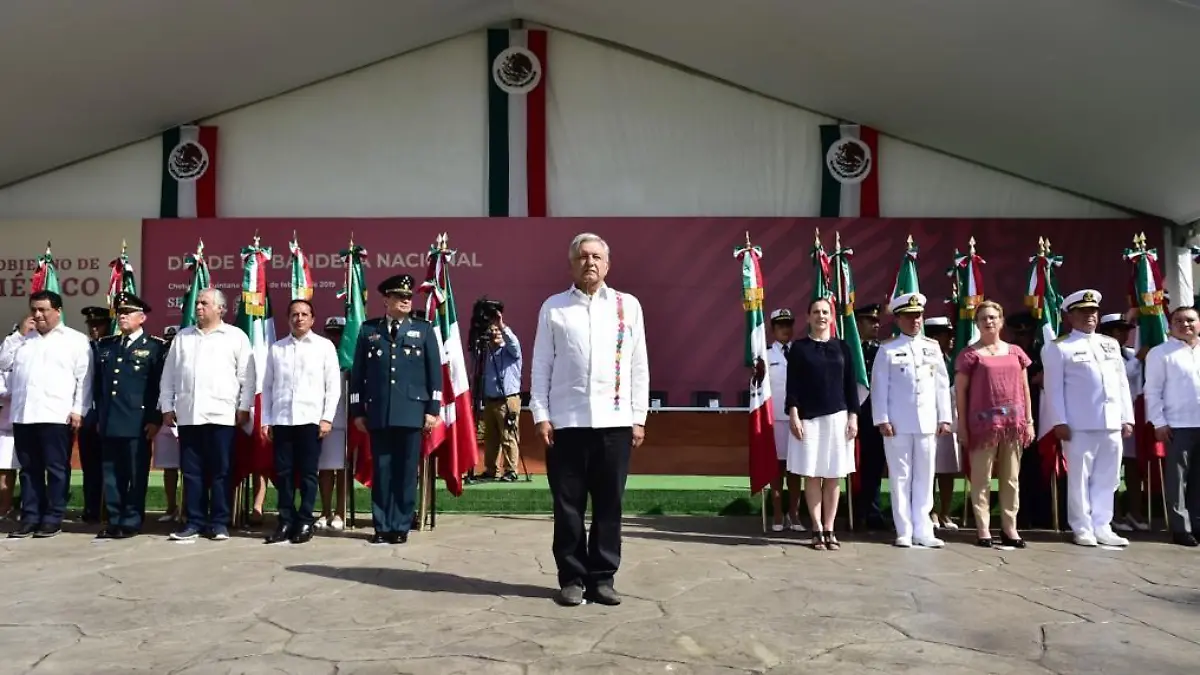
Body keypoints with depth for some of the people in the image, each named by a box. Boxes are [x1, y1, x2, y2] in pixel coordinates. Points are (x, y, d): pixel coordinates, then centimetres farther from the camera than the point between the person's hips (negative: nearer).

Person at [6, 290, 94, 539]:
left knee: (56, 469, -1)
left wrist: (78, 411, -9)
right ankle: (30, 518, 14)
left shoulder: (76, 339, 3)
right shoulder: (23, 340, 21)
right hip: (23, 415, 5)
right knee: (29, 469, 8)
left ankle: (53, 519, 5)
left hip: (56, 415, -5)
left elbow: (84, 378, -3)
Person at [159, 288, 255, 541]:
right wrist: (167, 407, 8)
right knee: (191, 471, 6)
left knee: (220, 471, 0)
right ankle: (194, 521, 12)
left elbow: (247, 376, 1)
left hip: (221, 414, -3)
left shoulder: (236, 336, 4)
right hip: (188, 414, 3)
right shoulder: (181, 337, 15)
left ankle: (219, 523, 7)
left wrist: (244, 407, -5)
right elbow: (169, 375, 15)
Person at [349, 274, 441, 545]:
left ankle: (401, 527, 10)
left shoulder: (424, 329, 8)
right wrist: (357, 411, 4)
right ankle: (382, 526, 11)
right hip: (378, 413, 1)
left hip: (412, 411, -1)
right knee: (381, 470, 4)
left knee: (406, 471, 2)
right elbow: (357, 373, 9)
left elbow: (435, 372, 4)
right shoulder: (368, 330, 10)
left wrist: (433, 409, -3)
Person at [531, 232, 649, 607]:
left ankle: (602, 578, 18)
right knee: (568, 506, 5)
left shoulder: (628, 306, 9)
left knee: (609, 505, 6)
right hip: (566, 421, -1)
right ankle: (572, 579, 16)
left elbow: (638, 366, 8)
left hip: (614, 421, 1)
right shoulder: (553, 307, 6)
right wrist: (540, 415, -2)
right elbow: (541, 366, 5)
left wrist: (638, 418, 4)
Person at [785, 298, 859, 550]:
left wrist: (853, 416, 1)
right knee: (812, 475, 1)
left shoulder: (842, 347, 8)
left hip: (837, 418, 2)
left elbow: (851, 384, 8)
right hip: (808, 418, -1)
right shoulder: (799, 347, 3)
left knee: (833, 477, 4)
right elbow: (792, 384, 0)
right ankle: (817, 530, 8)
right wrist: (794, 415, -8)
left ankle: (829, 530, 11)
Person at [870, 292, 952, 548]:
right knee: (900, 476, 2)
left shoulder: (932, 347, 11)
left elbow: (942, 384, 9)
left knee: (925, 477, 6)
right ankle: (904, 531, 9)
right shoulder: (887, 350, 1)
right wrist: (882, 419, -10)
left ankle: (922, 530, 13)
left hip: (927, 422, 3)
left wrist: (944, 418, 4)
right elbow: (879, 387, -3)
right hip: (898, 423, -3)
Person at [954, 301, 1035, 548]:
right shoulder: (970, 354, -1)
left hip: (1013, 421, 4)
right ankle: (983, 528, 5)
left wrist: (1029, 420, 10)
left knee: (1011, 478, 8)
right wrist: (962, 425, -5)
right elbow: (960, 391, -1)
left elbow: (1024, 388, 15)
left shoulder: (1015, 352, 12)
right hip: (983, 422, -4)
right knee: (982, 478, 0)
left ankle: (1009, 527, 16)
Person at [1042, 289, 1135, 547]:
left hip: (1112, 423, 5)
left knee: (1107, 478, 9)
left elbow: (1122, 383, 16)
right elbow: (1054, 388, -5)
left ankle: (1102, 527, 17)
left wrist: (1127, 418, 9)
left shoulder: (1111, 344, 17)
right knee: (1079, 477, 0)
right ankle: (1083, 528, 9)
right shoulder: (1058, 348, 0)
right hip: (1079, 425, -5)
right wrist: (1059, 422, -11)